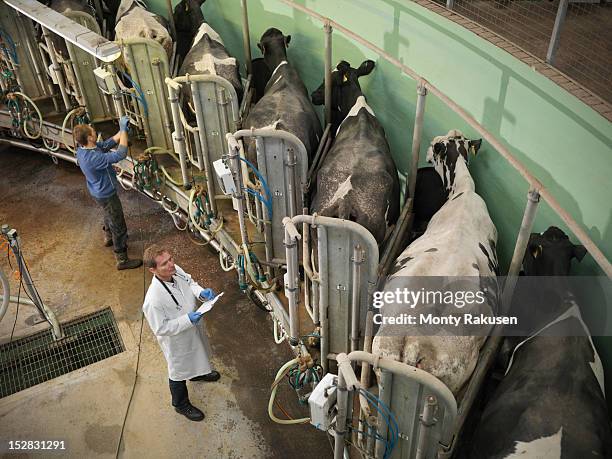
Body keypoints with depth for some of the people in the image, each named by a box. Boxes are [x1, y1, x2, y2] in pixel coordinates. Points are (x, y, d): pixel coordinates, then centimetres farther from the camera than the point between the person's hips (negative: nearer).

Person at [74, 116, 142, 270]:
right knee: (119, 227, 6)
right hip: (106, 195, -9)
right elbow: (120, 154, -41)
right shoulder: (93, 158, -40)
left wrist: (122, 130, -12)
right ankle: (122, 260, 20)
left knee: (109, 214, 35)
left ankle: (108, 238, 60)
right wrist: (124, 129, -34)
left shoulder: (82, 149, -12)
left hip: (98, 191, 9)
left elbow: (106, 144, -2)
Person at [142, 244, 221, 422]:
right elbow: (160, 328, -28)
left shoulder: (176, 271, -21)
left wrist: (201, 292, -19)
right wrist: (187, 320, -34)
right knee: (179, 372, 21)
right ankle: (181, 405, 49)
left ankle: (198, 373, 69)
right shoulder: (154, 300, -41)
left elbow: (189, 282, 0)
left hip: (193, 329, 7)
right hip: (176, 340, -6)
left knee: (195, 354, 36)